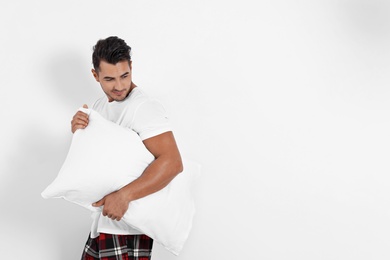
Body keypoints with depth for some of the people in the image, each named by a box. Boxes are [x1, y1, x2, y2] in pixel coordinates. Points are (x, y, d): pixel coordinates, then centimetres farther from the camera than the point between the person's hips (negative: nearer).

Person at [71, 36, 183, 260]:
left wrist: (124, 196, -36)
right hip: (104, 221, 8)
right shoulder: (99, 106, 9)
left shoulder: (143, 107, -18)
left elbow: (172, 162, -29)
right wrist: (79, 133, -10)